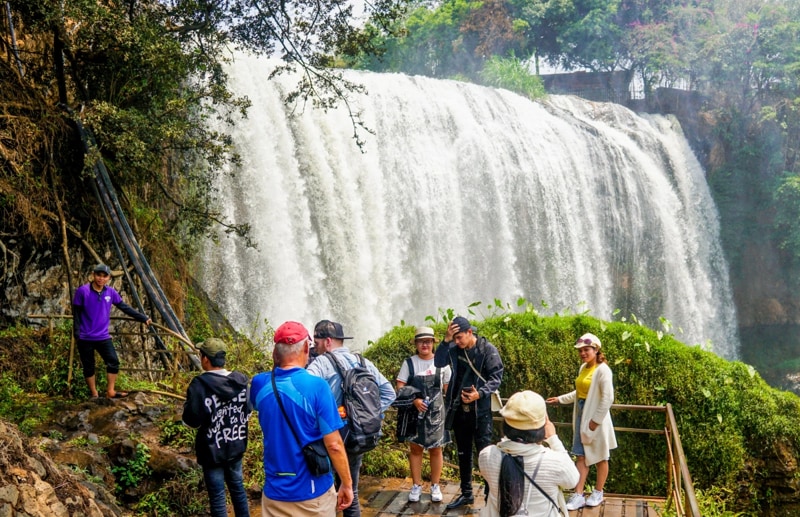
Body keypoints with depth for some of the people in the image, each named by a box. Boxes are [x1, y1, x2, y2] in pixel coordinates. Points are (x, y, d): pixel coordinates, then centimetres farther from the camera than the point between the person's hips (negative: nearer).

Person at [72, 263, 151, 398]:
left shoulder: (111, 292, 1)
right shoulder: (82, 291, -9)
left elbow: (125, 307, 6)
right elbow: (76, 313, -6)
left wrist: (143, 318, 3)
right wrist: (76, 333, -12)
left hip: (103, 337, 3)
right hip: (85, 338, -3)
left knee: (114, 362, -5)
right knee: (88, 367, 6)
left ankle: (110, 391, 7)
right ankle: (94, 394, 20)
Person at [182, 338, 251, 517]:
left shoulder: (200, 384, -21)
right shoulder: (240, 380, -4)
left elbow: (192, 420, -17)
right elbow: (247, 412, 6)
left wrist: (188, 403, 0)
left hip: (213, 449, -5)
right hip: (236, 445, 5)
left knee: (217, 496, 7)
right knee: (237, 487, 21)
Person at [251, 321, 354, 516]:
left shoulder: (259, 384, -5)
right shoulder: (316, 386, -18)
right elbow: (333, 445, -16)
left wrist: (277, 365, 10)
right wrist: (347, 484, -4)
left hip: (275, 490, 3)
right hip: (313, 491, -3)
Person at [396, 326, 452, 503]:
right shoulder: (409, 363, -3)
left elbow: (449, 388, 5)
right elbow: (400, 388, -5)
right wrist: (414, 400, -19)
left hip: (436, 412, 0)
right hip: (415, 411, 0)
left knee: (436, 449, 7)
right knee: (415, 448, 8)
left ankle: (435, 486, 20)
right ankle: (416, 486, 19)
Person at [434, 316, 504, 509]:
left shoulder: (488, 349, -10)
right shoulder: (454, 348, 1)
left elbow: (496, 377, -10)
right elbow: (438, 363, -12)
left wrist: (479, 394, -23)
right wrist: (446, 340, -21)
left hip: (480, 410, -5)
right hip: (459, 409, 5)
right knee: (463, 453, 15)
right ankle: (466, 493, 28)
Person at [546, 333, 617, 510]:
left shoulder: (602, 370, -16)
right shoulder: (583, 368, 8)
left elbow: (608, 398, -19)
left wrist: (596, 420, -18)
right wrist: (560, 399, 14)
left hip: (596, 419, -7)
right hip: (581, 417, 7)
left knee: (600, 458, 10)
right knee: (581, 456, 7)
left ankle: (598, 493, 24)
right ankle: (578, 495, 11)